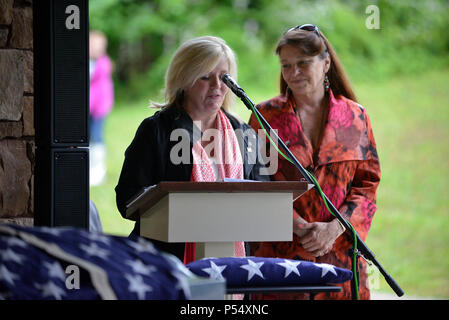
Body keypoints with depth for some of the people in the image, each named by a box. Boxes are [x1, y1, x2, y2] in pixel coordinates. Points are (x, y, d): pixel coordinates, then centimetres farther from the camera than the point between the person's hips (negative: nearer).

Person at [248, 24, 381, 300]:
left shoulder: (354, 116, 9)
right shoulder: (266, 115, 5)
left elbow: (367, 182, 5)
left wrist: (334, 228, -11)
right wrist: (301, 228, -13)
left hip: (340, 252, 1)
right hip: (281, 253, -1)